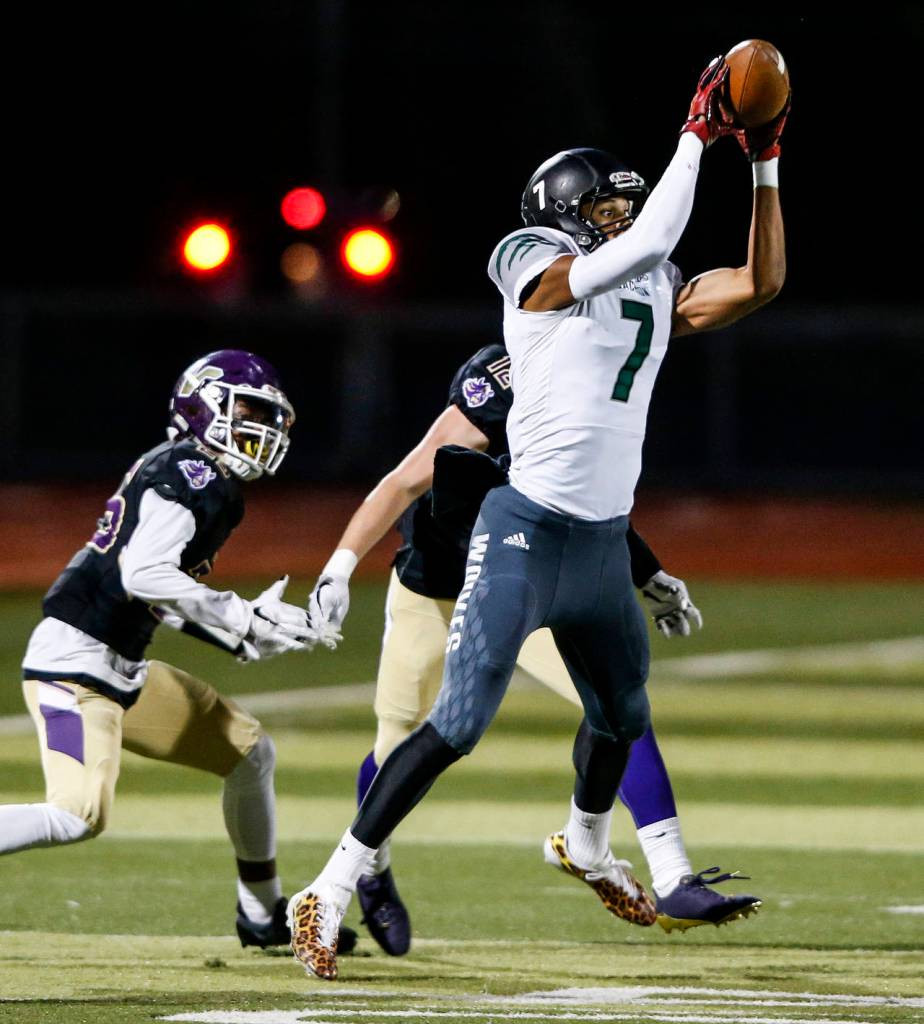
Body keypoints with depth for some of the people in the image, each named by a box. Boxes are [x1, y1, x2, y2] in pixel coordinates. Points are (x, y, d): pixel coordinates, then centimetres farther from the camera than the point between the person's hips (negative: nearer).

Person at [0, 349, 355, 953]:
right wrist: (244, 619, -21)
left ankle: (264, 915, 27)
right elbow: (143, 575, -25)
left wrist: (245, 634, 16)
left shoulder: (216, 484, 17)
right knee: (80, 817, -25)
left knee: (251, 754, 15)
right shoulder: (192, 475, -13)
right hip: (75, 663, -11)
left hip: (124, 673, 11)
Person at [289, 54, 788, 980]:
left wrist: (764, 161, 9)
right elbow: (653, 239, -20)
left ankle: (584, 847, 53)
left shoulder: (655, 294, 13)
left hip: (603, 546, 8)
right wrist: (698, 134, -13)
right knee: (456, 726, -13)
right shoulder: (544, 272, -8)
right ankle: (332, 888, -11)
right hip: (527, 532, -8)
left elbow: (760, 282, 16)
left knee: (622, 714, 24)